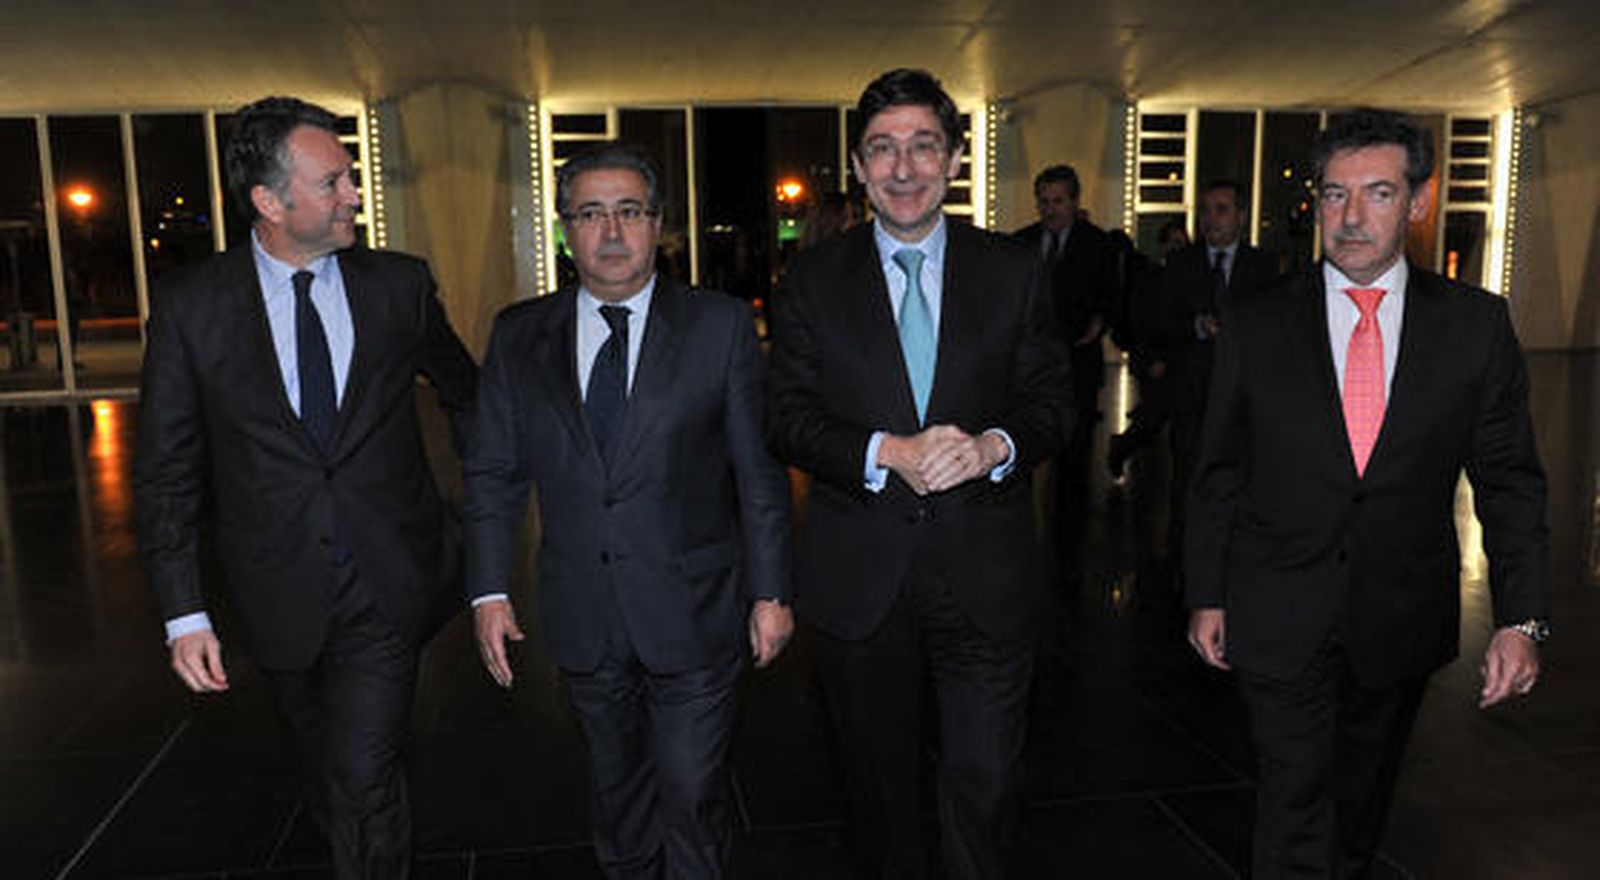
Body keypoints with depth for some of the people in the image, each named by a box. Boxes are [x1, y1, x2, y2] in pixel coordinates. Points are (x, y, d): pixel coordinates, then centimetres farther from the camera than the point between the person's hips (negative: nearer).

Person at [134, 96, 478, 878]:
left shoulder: (399, 285, -4)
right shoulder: (191, 304, -6)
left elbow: (465, 392, 13)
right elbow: (165, 469, -2)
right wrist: (184, 613, -5)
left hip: (388, 584, -1)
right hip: (281, 597, 1)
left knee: (364, 780, -7)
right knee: (329, 775, 19)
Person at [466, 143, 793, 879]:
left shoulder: (721, 325, -4)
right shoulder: (518, 335, 3)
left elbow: (759, 468, -3)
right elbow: (493, 473, 6)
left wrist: (770, 593, -3)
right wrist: (489, 591, 1)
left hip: (692, 615, -2)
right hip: (582, 619, 3)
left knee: (692, 794, 6)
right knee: (617, 790, 19)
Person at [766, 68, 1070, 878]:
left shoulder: (1013, 273, 4)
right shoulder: (816, 279, 2)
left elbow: (1052, 400, 3)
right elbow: (787, 417, -3)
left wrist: (994, 445, -19)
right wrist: (887, 453, -20)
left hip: (983, 575, 0)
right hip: (860, 576, 1)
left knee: (986, 782, 4)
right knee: (879, 782, 17)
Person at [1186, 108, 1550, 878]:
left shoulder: (1475, 324, -1)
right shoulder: (1256, 323, -3)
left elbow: (1509, 480, 1)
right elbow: (1218, 474, 2)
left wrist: (1520, 618, -6)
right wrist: (1206, 596, 2)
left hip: (1403, 621, 2)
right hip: (1280, 620, -1)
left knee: (1363, 796, 20)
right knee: (1294, 809, -1)